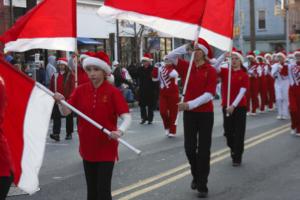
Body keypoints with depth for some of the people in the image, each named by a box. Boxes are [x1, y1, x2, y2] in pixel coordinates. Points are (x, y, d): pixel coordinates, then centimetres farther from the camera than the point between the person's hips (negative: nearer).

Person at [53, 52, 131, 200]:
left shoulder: (113, 92, -11)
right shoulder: (81, 90, 0)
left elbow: (126, 116, -17)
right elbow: (66, 112, -3)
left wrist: (120, 131, -37)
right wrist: (61, 101, -25)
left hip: (106, 149, -4)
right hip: (88, 147, 4)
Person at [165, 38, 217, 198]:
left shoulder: (210, 71, -7)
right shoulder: (186, 67, 4)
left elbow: (209, 94, -15)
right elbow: (170, 57, -3)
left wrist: (190, 104, -25)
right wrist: (186, 47, -13)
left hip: (205, 113, -3)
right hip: (189, 113, 3)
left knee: (203, 150, 2)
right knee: (189, 148, 2)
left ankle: (202, 185, 10)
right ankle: (195, 175, 30)